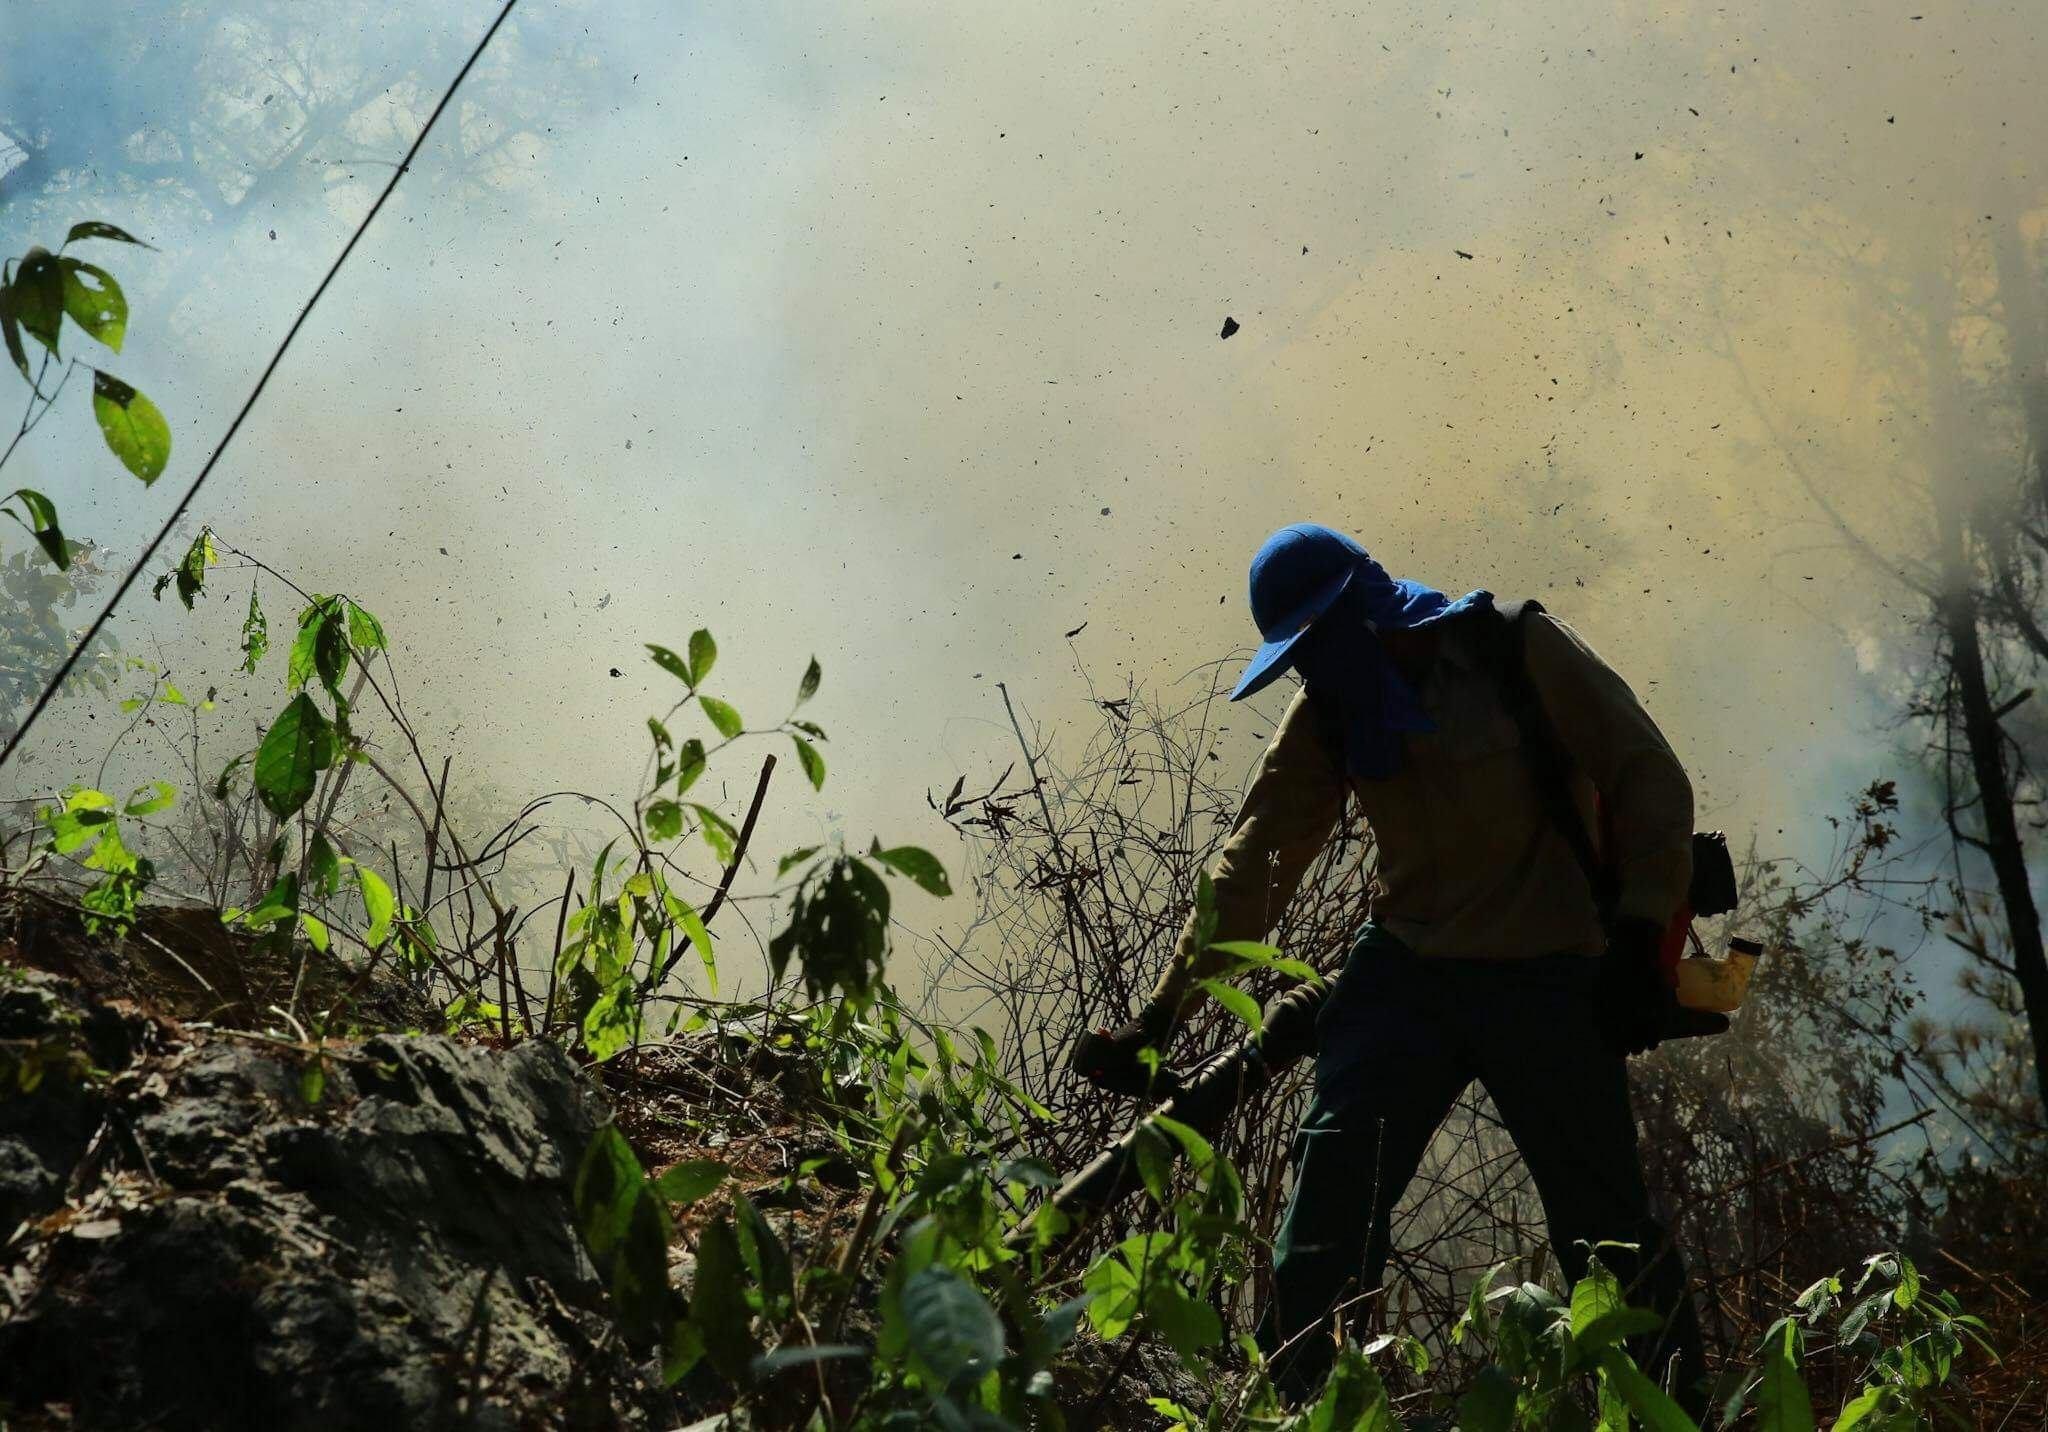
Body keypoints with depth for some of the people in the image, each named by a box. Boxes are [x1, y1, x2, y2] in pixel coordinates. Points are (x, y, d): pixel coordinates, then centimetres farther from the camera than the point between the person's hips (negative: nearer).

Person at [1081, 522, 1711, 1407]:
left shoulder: (1522, 653, -8)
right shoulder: (1328, 713, 6)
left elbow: (1648, 780, -6)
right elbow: (1255, 863, 6)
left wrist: (1640, 937, -14)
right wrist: (1164, 1012, 3)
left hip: (1547, 983, -4)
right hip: (1405, 971, 4)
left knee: (1607, 1223, -1)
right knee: (1330, 1190, -9)